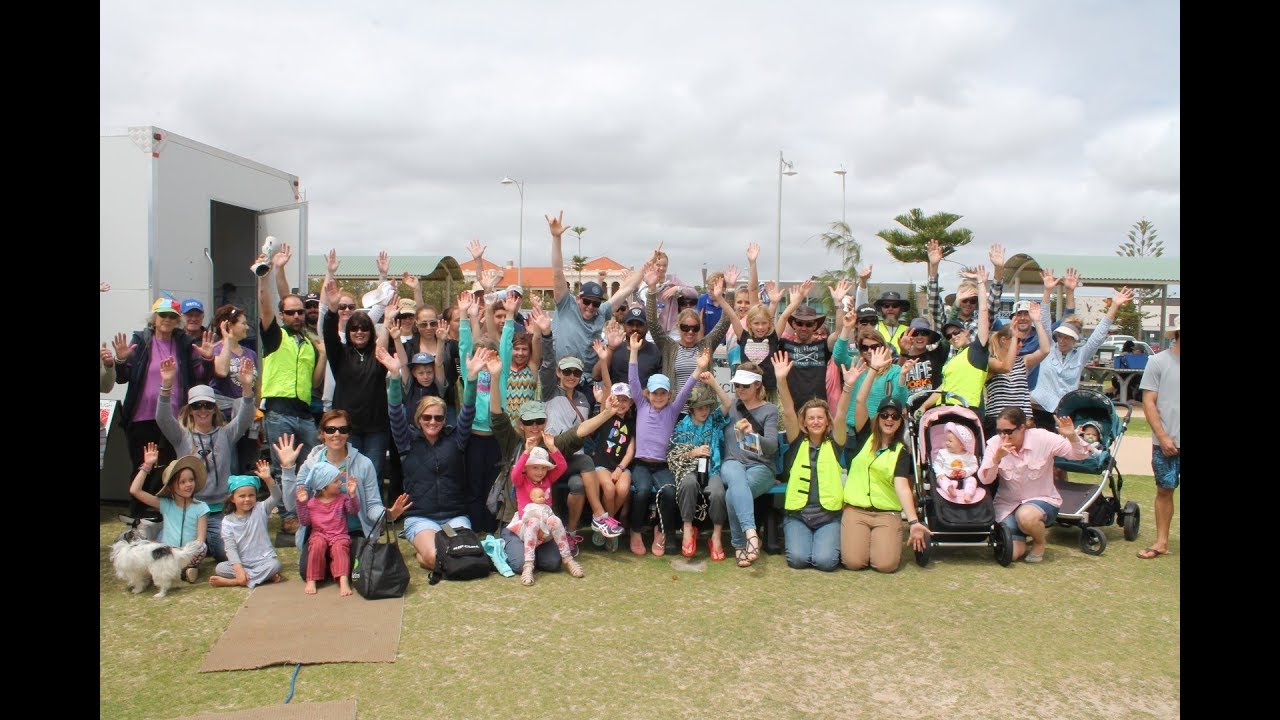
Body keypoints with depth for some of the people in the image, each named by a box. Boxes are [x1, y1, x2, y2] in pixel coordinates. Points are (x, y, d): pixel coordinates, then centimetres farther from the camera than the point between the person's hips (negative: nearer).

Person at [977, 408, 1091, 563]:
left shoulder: (1042, 438, -14)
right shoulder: (995, 443, -9)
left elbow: (1080, 455, -12)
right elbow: (984, 480, -16)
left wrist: (1072, 437, -33)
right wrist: (997, 457, -33)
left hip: (1042, 500, -2)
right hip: (1007, 504, 2)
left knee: (1026, 516, -38)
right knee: (1009, 553, -16)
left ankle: (1039, 542, -1)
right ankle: (1021, 537, 23)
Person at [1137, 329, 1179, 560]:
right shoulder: (1159, 361, -2)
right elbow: (1148, 402, -3)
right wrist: (1163, 437, -9)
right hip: (1166, 441, -2)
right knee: (1164, 490, 7)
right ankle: (1161, 542, 17)